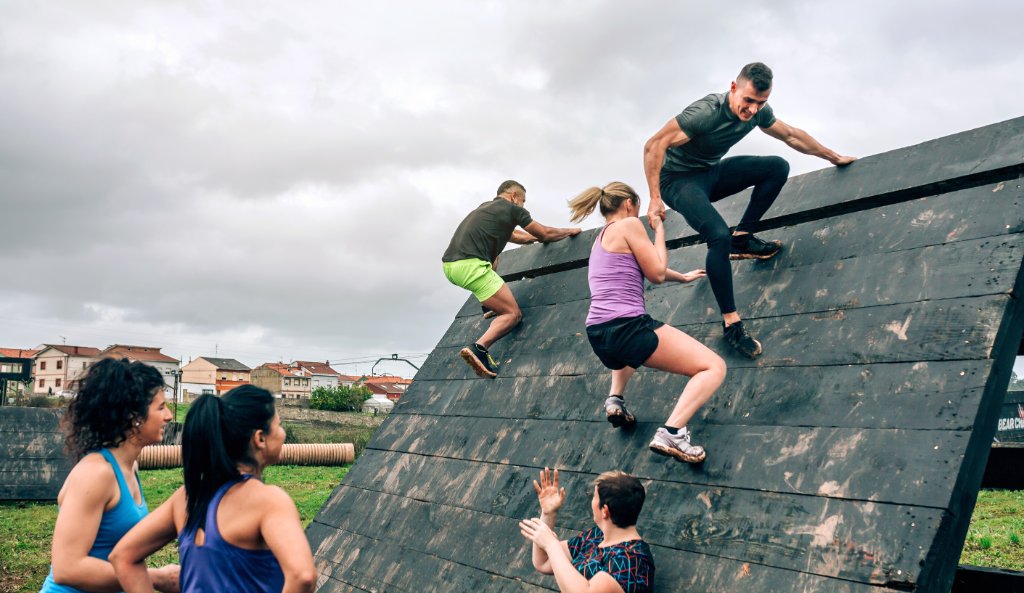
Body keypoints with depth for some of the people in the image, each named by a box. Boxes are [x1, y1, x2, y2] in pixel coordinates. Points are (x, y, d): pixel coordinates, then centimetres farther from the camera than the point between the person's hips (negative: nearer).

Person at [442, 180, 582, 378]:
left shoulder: (485, 207, 30)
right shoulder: (512, 209, 8)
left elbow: (515, 236, 43)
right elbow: (545, 234, 15)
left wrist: (537, 237, 50)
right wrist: (570, 231, 32)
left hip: (449, 265, 9)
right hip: (470, 266, -9)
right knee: (513, 314, -4)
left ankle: (488, 303, 28)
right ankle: (480, 348, -25)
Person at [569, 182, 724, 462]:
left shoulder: (602, 237, 25)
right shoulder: (629, 224, -1)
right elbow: (657, 274, 1)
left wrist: (683, 277, 50)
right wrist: (659, 229, 13)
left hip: (598, 337, 9)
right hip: (627, 328, -9)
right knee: (715, 367, -3)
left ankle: (615, 399, 25)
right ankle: (671, 433, -21)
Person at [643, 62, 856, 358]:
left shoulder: (758, 111, -7)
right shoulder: (706, 112, -30)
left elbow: (791, 135, 12)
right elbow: (654, 146, -30)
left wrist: (833, 156, 20)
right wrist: (655, 199, -32)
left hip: (712, 173, 8)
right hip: (679, 180, -7)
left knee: (778, 167, -4)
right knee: (719, 237, -30)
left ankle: (742, 238, 1)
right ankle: (730, 323, -19)